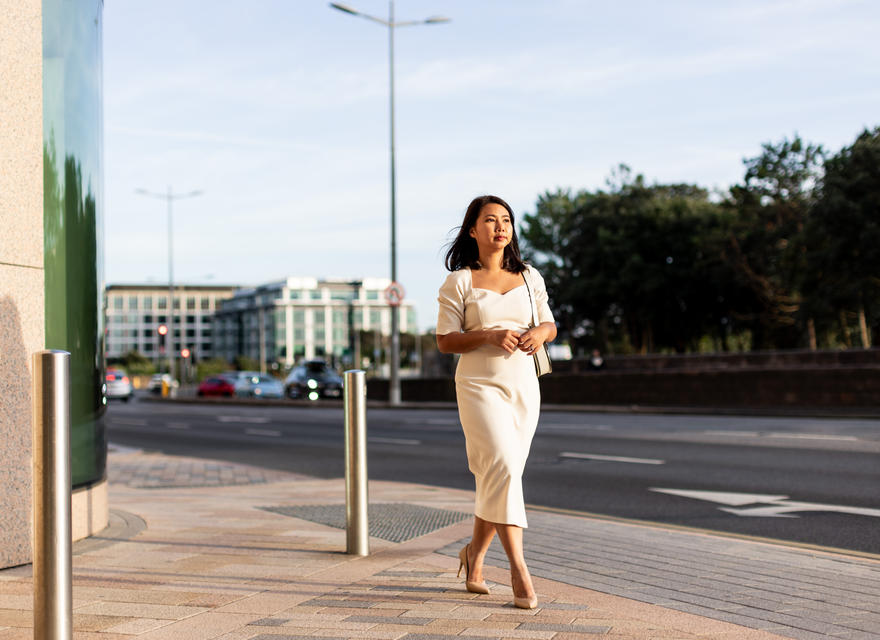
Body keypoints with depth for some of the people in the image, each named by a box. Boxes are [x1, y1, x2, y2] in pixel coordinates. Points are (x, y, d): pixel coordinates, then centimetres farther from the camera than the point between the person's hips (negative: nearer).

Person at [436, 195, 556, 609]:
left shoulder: (529, 277, 10)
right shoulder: (459, 282, -2)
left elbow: (549, 324, 16)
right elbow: (445, 341, -4)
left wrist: (540, 333, -8)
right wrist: (489, 335, -19)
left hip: (523, 385, 5)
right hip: (479, 385, -5)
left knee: (499, 479, 8)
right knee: (503, 468, -19)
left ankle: (475, 555, 28)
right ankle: (518, 569, -17)